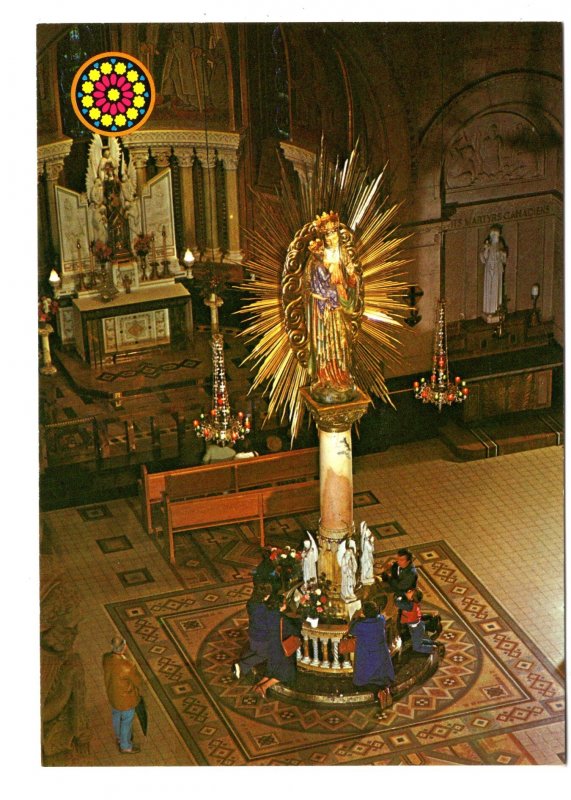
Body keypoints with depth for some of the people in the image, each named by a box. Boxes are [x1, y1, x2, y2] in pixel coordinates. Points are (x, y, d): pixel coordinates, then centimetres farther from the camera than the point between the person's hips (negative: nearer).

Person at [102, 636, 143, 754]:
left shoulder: (106, 658, -22)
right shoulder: (127, 666, -41)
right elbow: (138, 681, -21)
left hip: (112, 693, 6)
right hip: (126, 698, -6)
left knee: (117, 715, 31)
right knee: (127, 721, 19)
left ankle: (120, 737, 57)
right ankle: (125, 746, 41)